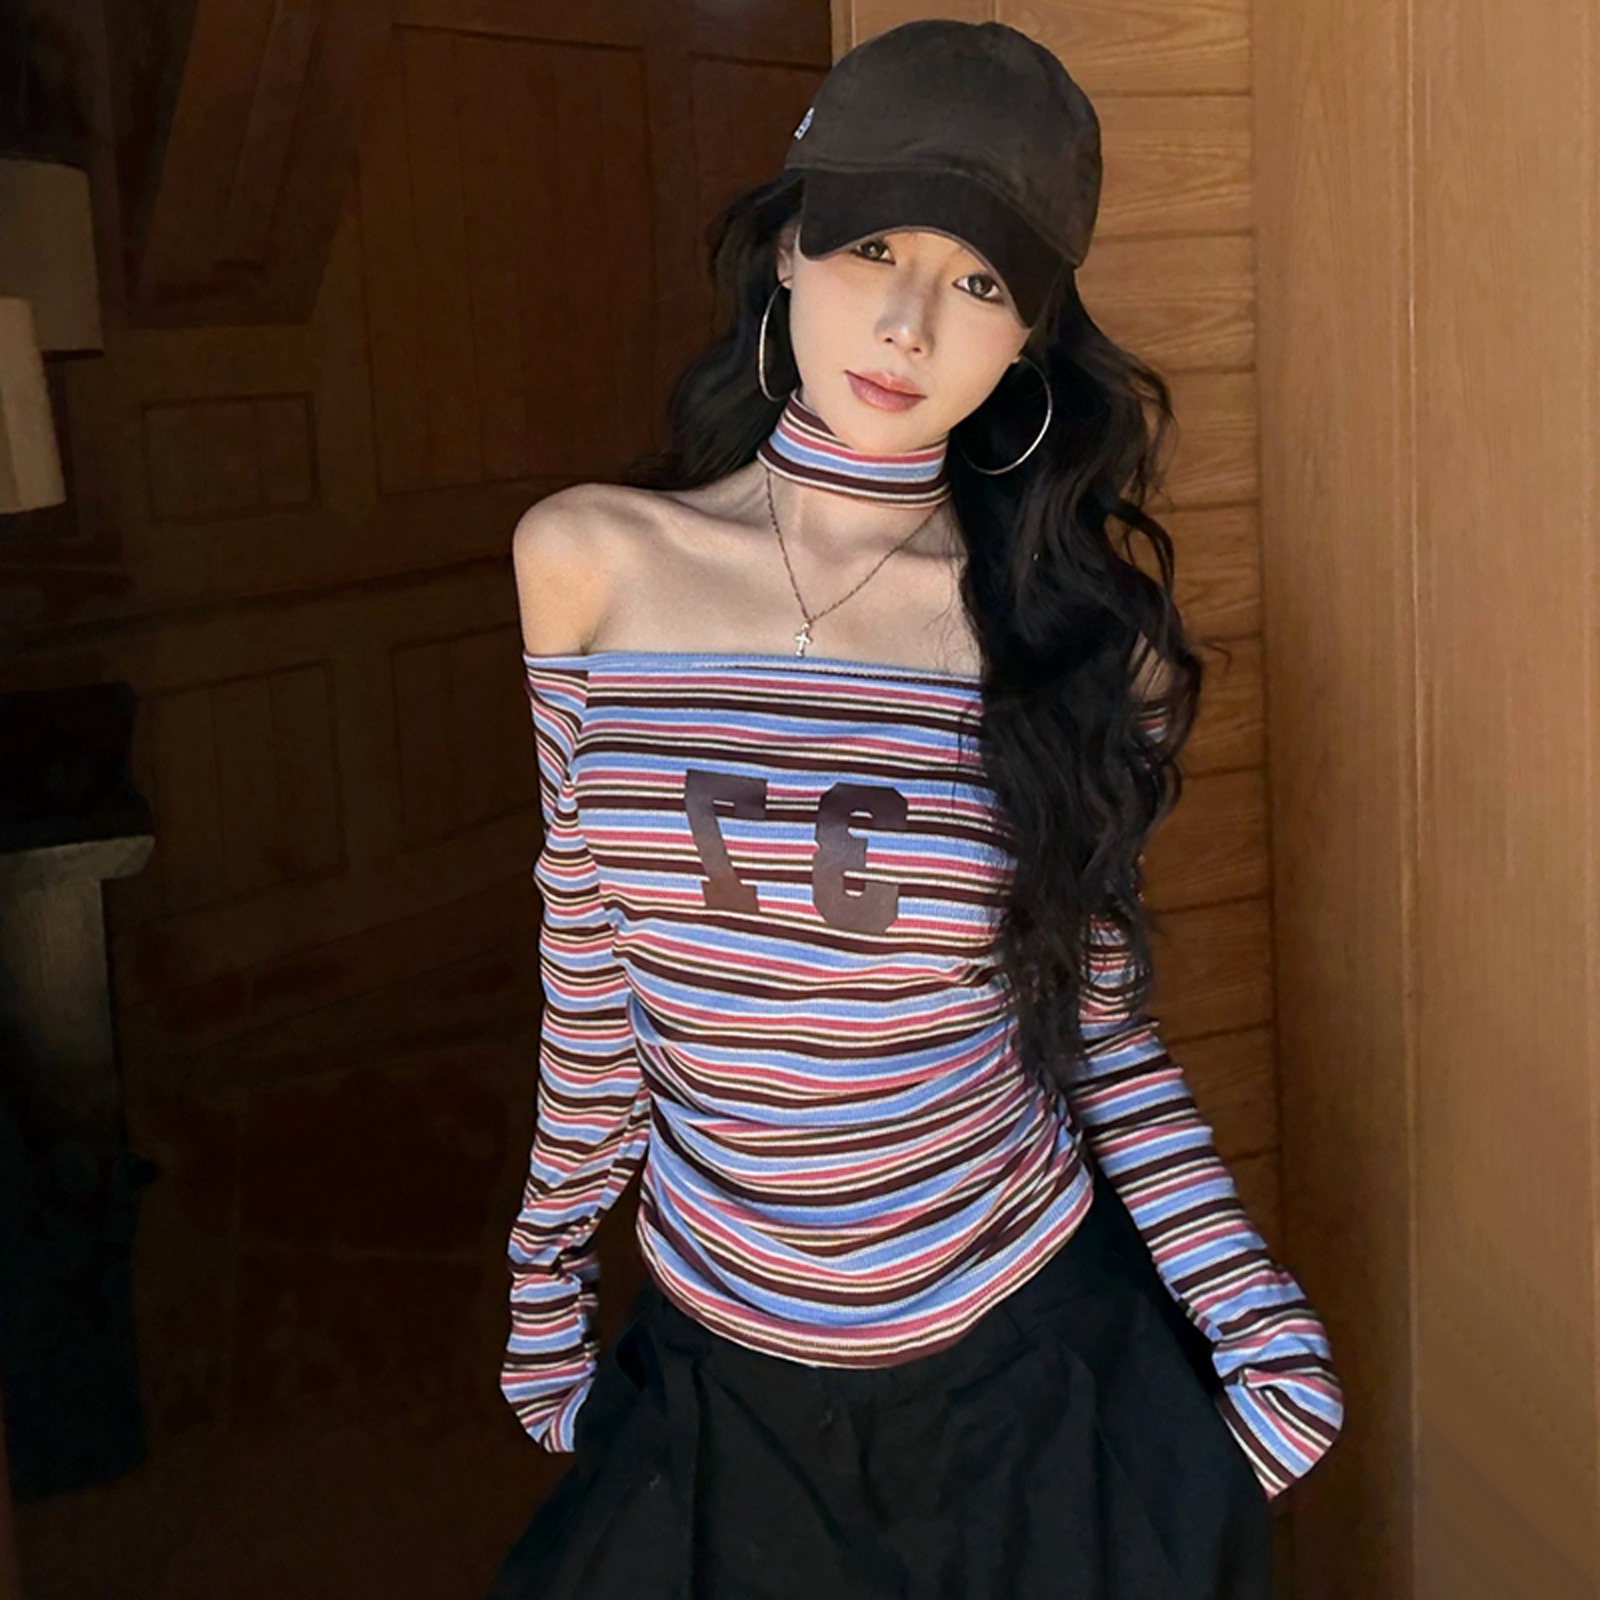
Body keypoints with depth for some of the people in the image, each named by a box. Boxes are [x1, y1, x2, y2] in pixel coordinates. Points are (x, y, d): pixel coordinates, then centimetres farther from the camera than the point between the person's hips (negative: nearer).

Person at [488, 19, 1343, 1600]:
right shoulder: (592, 562, -8)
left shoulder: (1076, 622, -10)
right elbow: (585, 958, 1)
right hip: (714, 1366, 1)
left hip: (1031, 1359, -1)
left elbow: (1099, 1016, -2)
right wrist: (549, 1278, 7)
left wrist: (1251, 1320, -8)